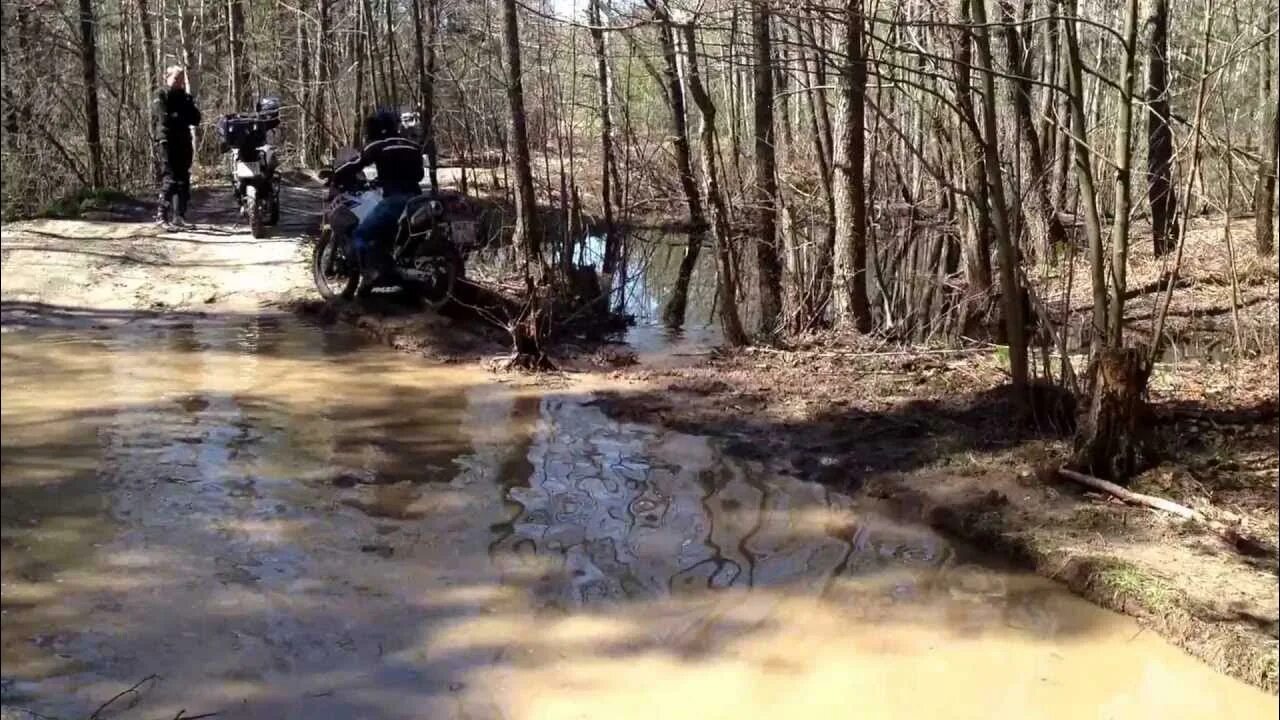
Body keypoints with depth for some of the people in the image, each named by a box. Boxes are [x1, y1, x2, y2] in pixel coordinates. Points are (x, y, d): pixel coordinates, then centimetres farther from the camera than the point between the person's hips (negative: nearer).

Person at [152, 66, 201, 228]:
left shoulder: (184, 97, 19)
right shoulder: (161, 96, 2)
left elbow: (196, 119, 7)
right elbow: (164, 118, -12)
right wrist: (183, 117, -6)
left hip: (184, 143, 6)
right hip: (166, 142, -6)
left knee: (183, 181, 3)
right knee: (170, 179, -15)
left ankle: (179, 216, 7)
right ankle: (162, 213, -14)